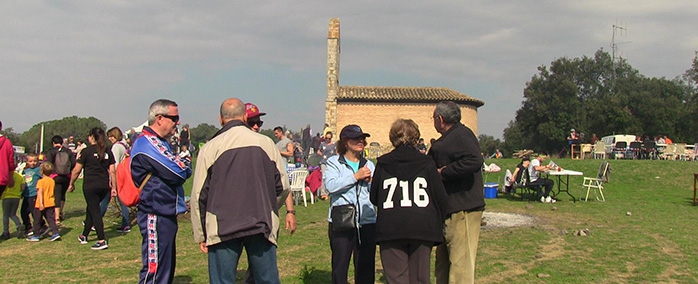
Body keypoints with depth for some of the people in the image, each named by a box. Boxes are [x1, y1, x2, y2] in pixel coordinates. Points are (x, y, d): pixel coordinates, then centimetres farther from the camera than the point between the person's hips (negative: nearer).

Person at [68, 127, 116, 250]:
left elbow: (76, 170, -4)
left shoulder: (87, 151, -7)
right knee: (91, 209, 21)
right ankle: (84, 236, 33)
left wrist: (71, 184, 9)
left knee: (95, 212, -2)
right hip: (104, 186, 5)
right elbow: (112, 171, 4)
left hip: (90, 186, -5)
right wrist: (113, 187, 9)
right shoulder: (108, 152, 6)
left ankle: (102, 241, -8)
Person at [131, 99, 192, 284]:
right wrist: (184, 166, 0)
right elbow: (177, 174, -20)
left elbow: (183, 171, 17)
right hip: (156, 216, -10)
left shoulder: (160, 142, 17)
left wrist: (180, 166, -4)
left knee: (167, 268, 17)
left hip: (166, 214, 10)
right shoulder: (146, 144, -16)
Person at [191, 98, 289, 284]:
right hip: (262, 227, 2)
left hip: (222, 228, -1)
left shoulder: (210, 148, -3)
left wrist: (200, 235, 8)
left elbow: (199, 195, -1)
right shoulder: (266, 143, 2)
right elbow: (283, 187, 7)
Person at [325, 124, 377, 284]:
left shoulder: (369, 164, 16)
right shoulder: (334, 162, 4)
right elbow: (331, 185, -14)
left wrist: (370, 181, -4)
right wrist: (355, 176, -13)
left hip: (367, 221, 4)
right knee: (340, 265, 3)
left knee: (366, 266, 7)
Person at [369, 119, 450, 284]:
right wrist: (437, 223, 16)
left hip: (390, 230, 0)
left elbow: (374, 198, 10)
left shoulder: (383, 164, 4)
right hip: (422, 228, 0)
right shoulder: (427, 163, 2)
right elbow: (442, 199, 1)